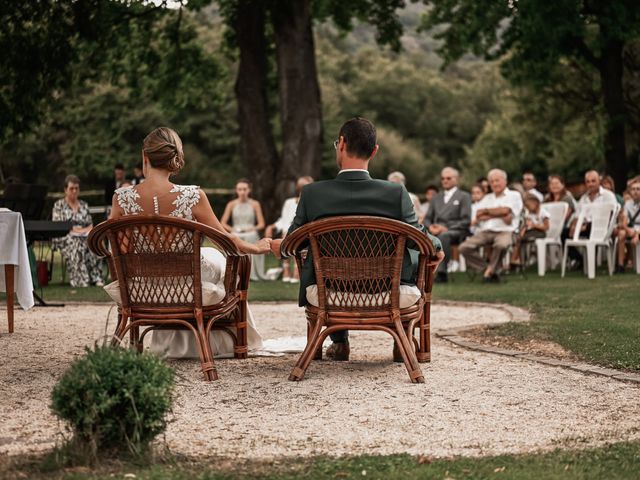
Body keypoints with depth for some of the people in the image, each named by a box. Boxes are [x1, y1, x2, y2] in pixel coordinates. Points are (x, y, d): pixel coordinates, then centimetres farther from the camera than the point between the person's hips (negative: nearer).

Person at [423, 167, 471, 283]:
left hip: (455, 231, -4)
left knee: (443, 236, -40)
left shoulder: (464, 196, 12)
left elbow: (466, 221, 0)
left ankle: (441, 272, -41)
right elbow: (427, 218, 22)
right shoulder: (436, 198, 28)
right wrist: (430, 227, -3)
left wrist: (447, 228, -13)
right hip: (437, 231, 4)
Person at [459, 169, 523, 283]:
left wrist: (487, 211, 5)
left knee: (501, 245, -41)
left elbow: (505, 210, -8)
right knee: (464, 247, -22)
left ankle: (490, 270, -15)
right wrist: (499, 215, -3)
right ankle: (488, 271, -12)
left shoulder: (514, 195, 11)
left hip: (504, 231, -4)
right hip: (484, 231, 4)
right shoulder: (487, 198, 25)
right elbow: (478, 216, 9)